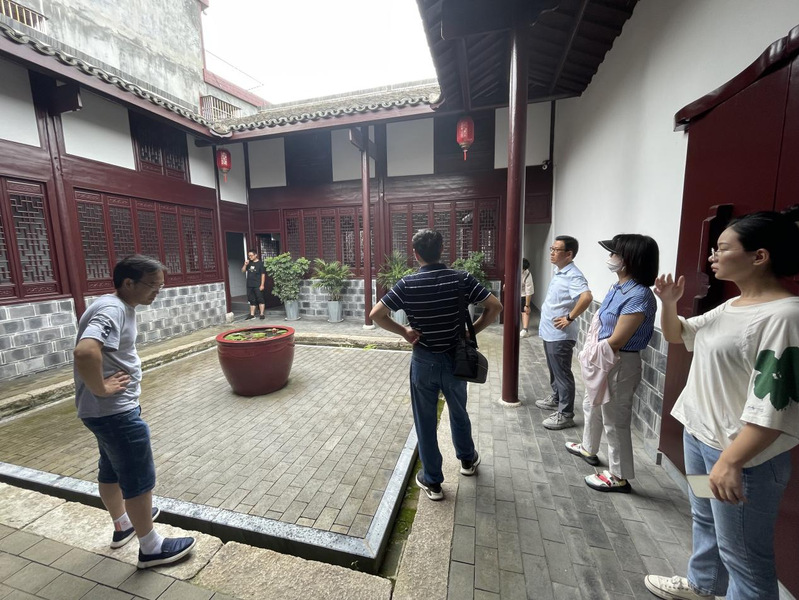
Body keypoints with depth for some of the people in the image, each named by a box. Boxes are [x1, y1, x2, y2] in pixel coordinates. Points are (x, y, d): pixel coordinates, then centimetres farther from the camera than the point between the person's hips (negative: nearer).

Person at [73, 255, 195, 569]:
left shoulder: (119, 306, 8)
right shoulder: (112, 309, -23)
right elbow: (85, 352, -39)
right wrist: (101, 389, -24)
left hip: (109, 409, 10)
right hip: (116, 411, -10)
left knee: (111, 470, 26)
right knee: (139, 480, 5)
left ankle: (123, 525, 47)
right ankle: (150, 547, 22)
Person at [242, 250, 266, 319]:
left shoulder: (260, 263, -5)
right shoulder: (249, 263, 12)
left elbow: (263, 274, -7)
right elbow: (243, 271, 14)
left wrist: (262, 284, -12)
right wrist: (245, 265, -5)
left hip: (258, 285, -6)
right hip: (249, 285, 6)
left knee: (260, 299, -2)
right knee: (251, 300, 11)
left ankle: (262, 314, 4)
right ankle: (252, 314, 18)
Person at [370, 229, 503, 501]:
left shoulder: (407, 284, -13)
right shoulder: (461, 279, -10)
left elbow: (376, 314, -17)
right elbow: (495, 307, -12)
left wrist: (404, 331, -6)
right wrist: (473, 330, -1)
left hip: (424, 362, -2)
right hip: (455, 359, 2)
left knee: (425, 422, 15)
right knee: (458, 412, 26)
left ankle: (432, 481, 30)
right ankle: (467, 459, 49)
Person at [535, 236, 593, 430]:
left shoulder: (573, 276, -20)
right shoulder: (558, 272, 10)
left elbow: (587, 297, -37)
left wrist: (569, 318, -26)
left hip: (561, 335, -10)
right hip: (549, 332, 10)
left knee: (562, 374, 1)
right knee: (554, 370, 23)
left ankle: (565, 414, 13)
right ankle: (556, 398, 41)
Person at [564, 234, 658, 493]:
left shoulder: (639, 296, -25)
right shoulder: (618, 288, 4)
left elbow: (616, 342, -24)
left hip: (620, 365, -10)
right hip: (603, 361, 10)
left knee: (614, 420, 6)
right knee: (592, 406, 26)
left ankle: (619, 477, 26)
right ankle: (589, 449, 48)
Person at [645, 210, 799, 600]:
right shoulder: (731, 307, 6)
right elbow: (676, 335, 17)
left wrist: (731, 462, -27)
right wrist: (669, 303, -3)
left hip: (740, 453, -9)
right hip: (698, 435, 9)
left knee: (740, 552, 10)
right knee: (705, 521, 27)